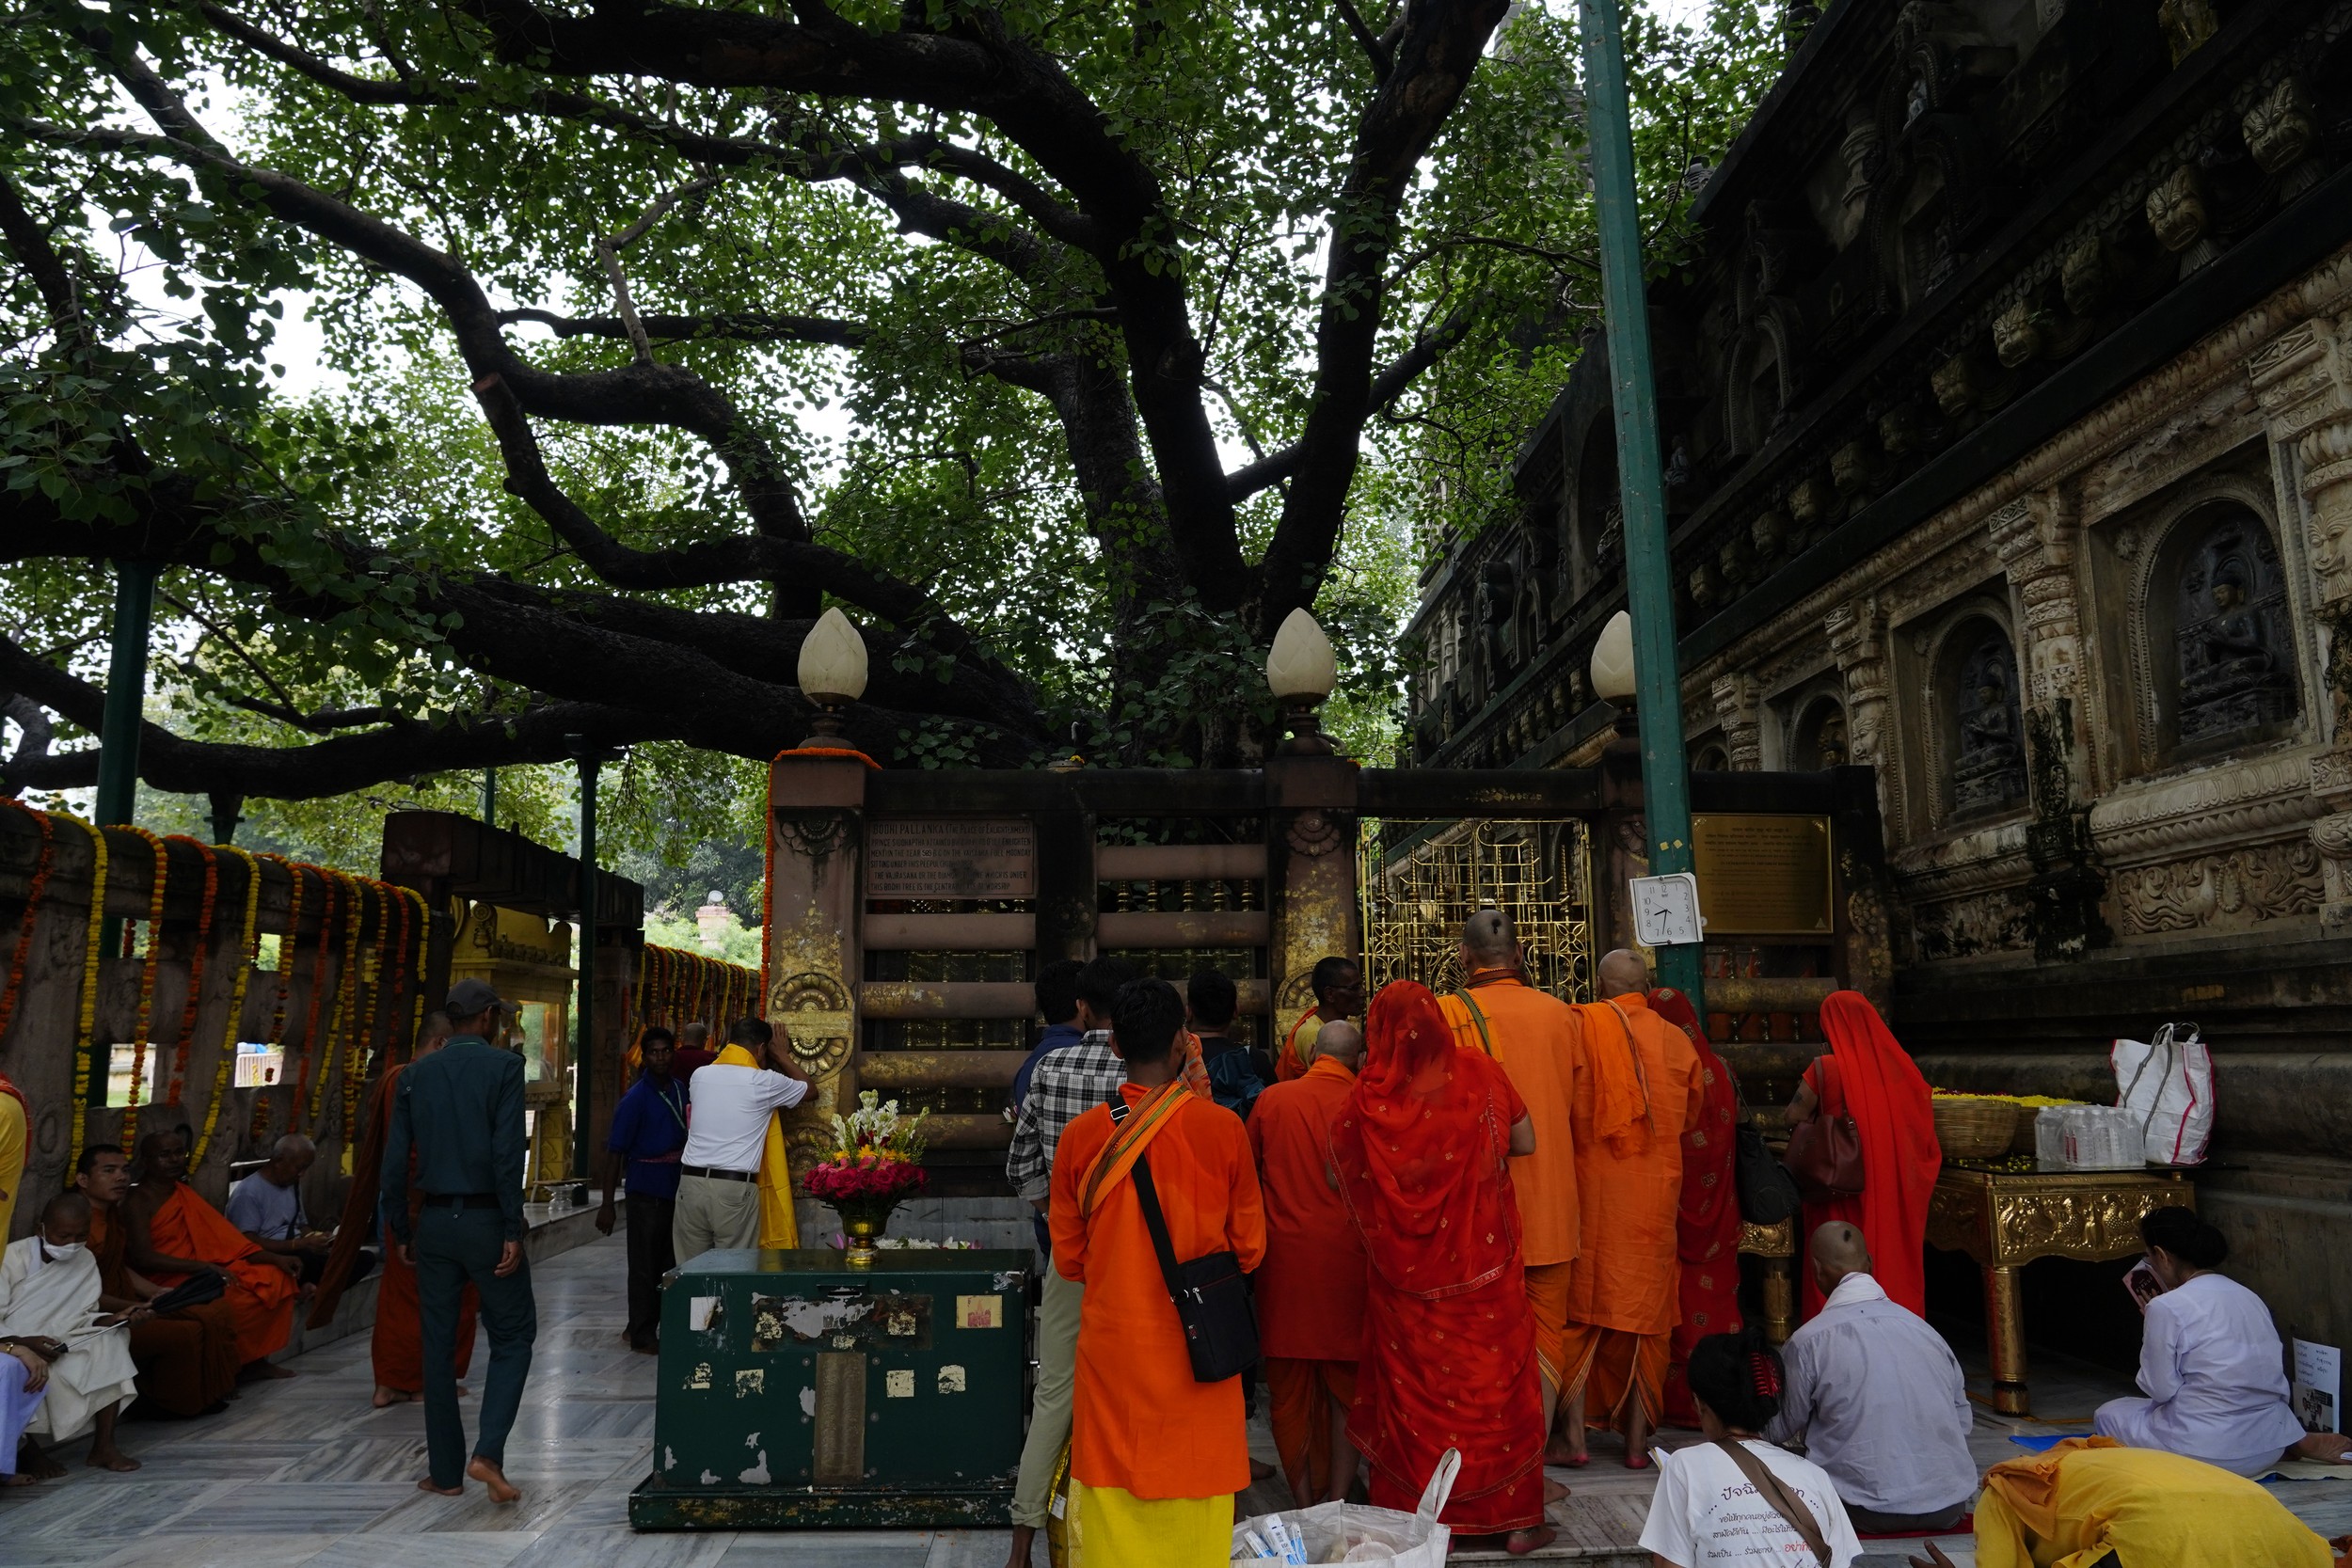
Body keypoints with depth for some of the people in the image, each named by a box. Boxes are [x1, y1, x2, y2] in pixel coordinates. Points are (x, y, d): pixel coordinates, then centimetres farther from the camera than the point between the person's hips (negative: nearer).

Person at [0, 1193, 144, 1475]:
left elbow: (82, 1317, 3)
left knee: (111, 1339, -16)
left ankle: (103, 1446, -13)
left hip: (56, 1347, 5)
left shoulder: (85, 1261, 2)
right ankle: (28, 1451, -9)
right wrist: (24, 1343, -31)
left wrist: (116, 1317, -17)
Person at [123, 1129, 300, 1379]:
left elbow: (221, 1236, 10)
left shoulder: (183, 1193, 13)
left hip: (198, 1271, 8)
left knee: (275, 1278, -6)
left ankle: (254, 1361, -1)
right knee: (242, 1301, -28)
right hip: (167, 1282, -8)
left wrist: (274, 1258, -1)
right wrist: (206, 1267, -27)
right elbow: (143, 1257, -20)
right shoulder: (138, 1202, -9)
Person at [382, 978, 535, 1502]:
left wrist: (401, 1232, 14)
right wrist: (513, 1231, -12)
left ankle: (445, 1471, 18)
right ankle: (487, 1452, -6)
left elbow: (393, 1162, 5)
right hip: (485, 1219, -4)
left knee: (439, 1345, 12)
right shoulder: (503, 1066, -8)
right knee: (513, 1335, 8)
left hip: (434, 1222, 5)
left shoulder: (416, 1074, 6)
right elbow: (507, 1152, -15)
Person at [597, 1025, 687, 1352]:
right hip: (647, 1191, -6)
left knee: (671, 1264, 11)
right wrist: (607, 1205, -13)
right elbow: (615, 1151, -10)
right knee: (645, 1266, 2)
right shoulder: (635, 1099, -9)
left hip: (677, 1189, 6)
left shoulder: (680, 1090, 8)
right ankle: (643, 1336, 13)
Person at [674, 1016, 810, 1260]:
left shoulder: (700, 1076, 10)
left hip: (691, 1182, 5)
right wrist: (779, 1054, 25)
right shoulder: (764, 1082, -3)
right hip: (734, 1188, -5)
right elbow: (807, 1088, 15)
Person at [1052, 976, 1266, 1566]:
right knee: (1195, 1500, 13)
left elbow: (1067, 1259, 3)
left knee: (1114, 1499, 14)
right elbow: (1249, 1248, -1)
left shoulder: (1080, 1136, -8)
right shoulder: (1222, 1129, -12)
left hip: (1112, 1343, 1)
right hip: (1199, 1348, -1)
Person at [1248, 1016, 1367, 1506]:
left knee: (1289, 1386, 12)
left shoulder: (1272, 1100, -1)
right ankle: (1337, 1500, 14)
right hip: (1346, 1258, -1)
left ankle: (1304, 1502, 19)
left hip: (1284, 1255, 1)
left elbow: (1248, 1173, 10)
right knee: (1345, 1384, 12)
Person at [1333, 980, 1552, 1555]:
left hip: (1404, 1273, 0)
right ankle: (1515, 1518, 22)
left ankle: (1413, 1514, 21)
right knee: (1496, 1379, 13)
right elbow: (1525, 1142, 0)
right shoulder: (1479, 1073, -10)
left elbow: (1341, 1175, -3)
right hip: (1483, 1264, 0)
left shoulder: (1369, 1096, -12)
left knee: (1412, 1386, 12)